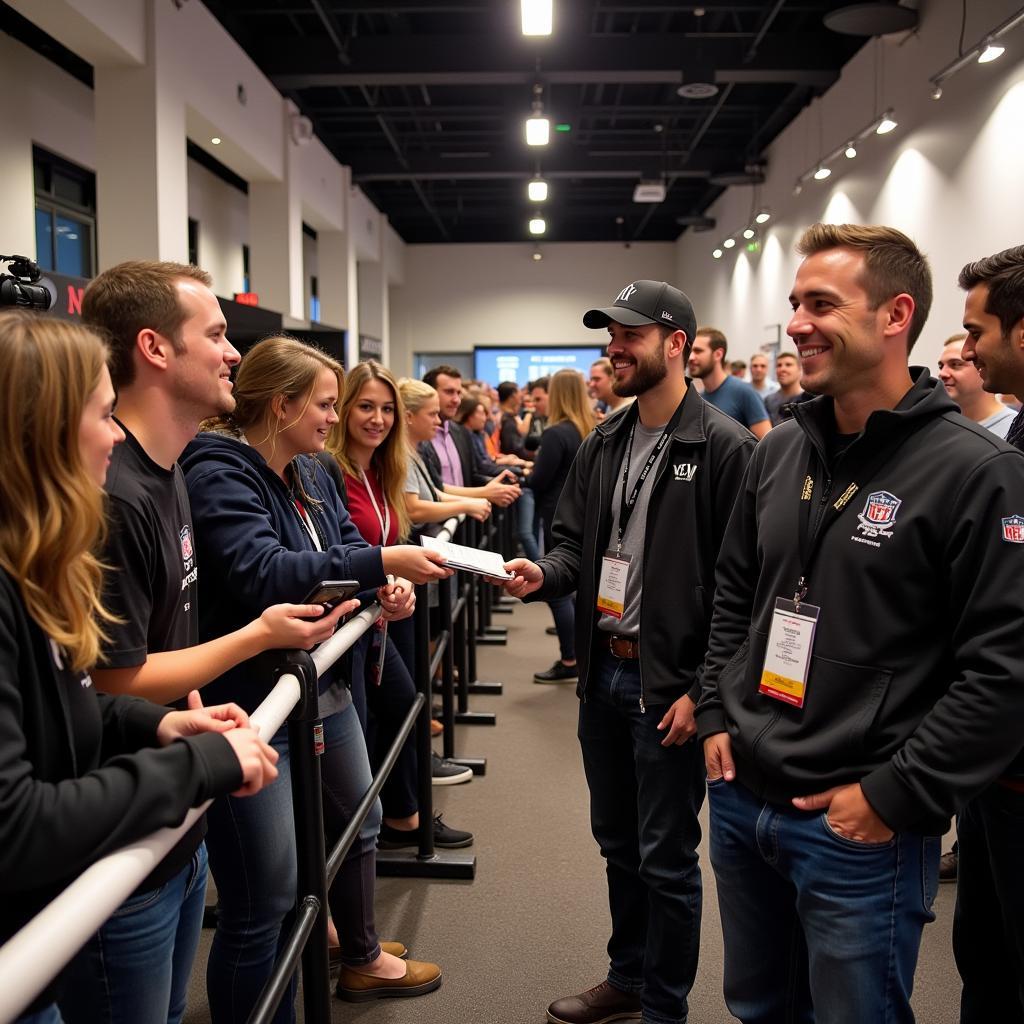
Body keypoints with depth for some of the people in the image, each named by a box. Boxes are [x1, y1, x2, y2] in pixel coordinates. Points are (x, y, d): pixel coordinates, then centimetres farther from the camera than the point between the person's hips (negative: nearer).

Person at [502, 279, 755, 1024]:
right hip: (603, 672, 7)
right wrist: (544, 574, -8)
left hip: (668, 684, -7)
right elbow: (575, 541, 14)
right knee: (618, 843, 21)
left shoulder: (726, 448, -13)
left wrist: (701, 690, -17)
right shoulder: (602, 446, 10)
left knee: (667, 858, 7)